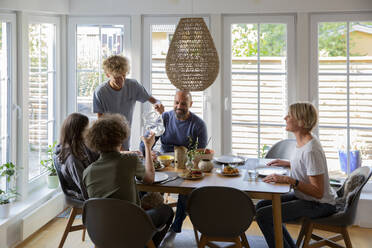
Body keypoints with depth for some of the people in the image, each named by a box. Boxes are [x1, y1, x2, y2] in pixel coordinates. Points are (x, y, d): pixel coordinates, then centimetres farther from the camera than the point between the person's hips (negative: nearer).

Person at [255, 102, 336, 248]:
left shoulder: (311, 150, -26)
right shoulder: (303, 141, 3)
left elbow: (318, 192, -26)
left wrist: (289, 180, -30)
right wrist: (287, 164, 11)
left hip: (320, 205, -10)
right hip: (304, 196, 10)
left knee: (263, 216, -17)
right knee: (261, 206, 13)